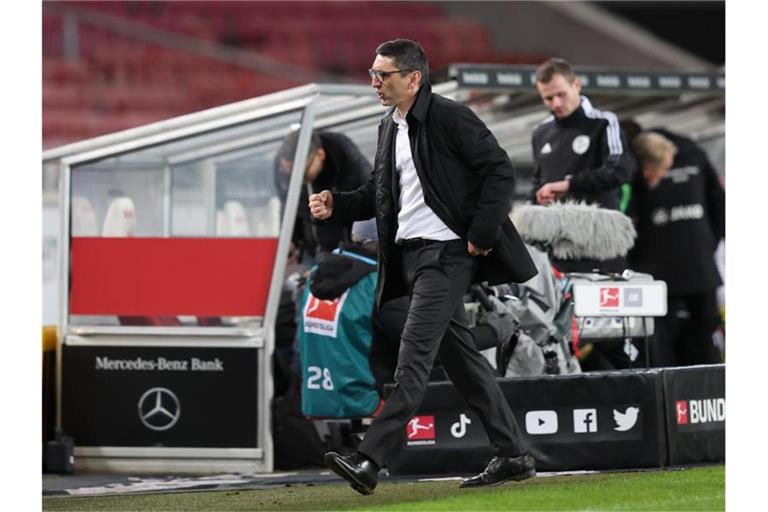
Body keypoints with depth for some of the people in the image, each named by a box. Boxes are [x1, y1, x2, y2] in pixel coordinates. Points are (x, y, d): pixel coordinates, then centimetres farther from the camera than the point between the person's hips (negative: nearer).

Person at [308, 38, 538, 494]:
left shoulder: (449, 118, -11)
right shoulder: (390, 127, 15)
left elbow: (499, 170, -13)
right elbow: (380, 193, 21)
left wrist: (482, 234, -16)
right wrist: (336, 206, 4)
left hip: (447, 251, -9)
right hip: (411, 253, 9)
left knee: (414, 356, -14)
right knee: (458, 354, 11)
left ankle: (370, 461, -21)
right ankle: (514, 456, 19)